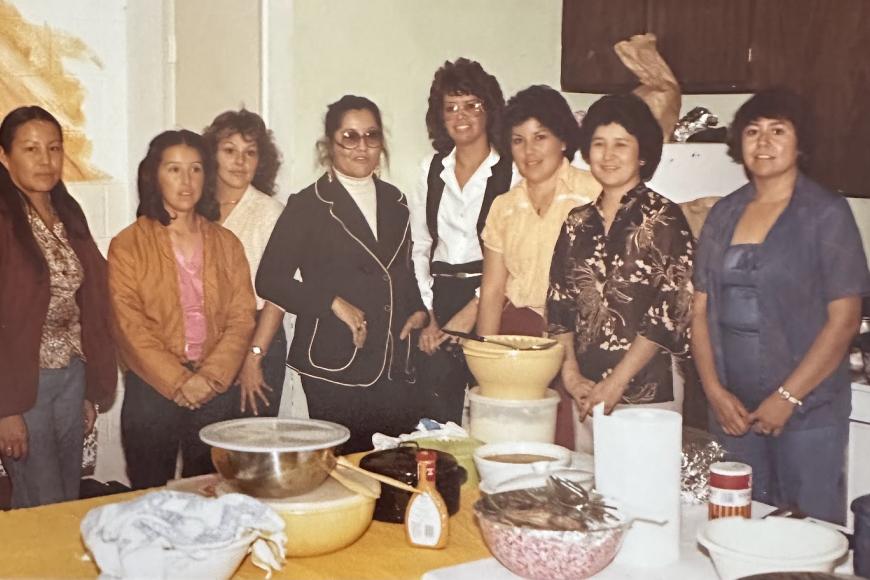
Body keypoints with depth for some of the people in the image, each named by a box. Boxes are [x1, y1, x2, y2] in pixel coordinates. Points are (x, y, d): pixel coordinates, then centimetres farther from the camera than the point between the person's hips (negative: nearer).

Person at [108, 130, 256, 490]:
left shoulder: (225, 243, 10)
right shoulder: (128, 244, 0)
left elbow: (241, 318, 3)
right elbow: (129, 326, -7)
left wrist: (210, 377, -11)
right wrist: (179, 381, -15)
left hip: (216, 390, 3)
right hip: (152, 389, -3)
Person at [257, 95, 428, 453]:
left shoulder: (393, 201, 15)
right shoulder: (308, 205, -2)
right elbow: (269, 279, -6)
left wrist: (418, 310, 8)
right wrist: (333, 303, -14)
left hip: (395, 368, 5)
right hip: (334, 369, -5)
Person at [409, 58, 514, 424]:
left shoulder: (511, 170, -4)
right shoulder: (432, 169, 13)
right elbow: (419, 246, 13)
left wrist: (472, 311, -11)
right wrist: (427, 315, 5)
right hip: (439, 297, 4)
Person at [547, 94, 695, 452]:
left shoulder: (664, 218, -4)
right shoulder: (578, 223, 11)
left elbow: (671, 311, -9)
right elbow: (558, 304, 12)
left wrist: (616, 382, -12)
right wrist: (571, 374, -1)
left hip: (646, 394, -4)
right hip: (585, 397, 4)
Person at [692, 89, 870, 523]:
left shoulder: (826, 214, -4)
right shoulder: (724, 214, 9)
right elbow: (701, 311, 8)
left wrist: (786, 398, -12)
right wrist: (714, 391, -3)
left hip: (808, 410, -4)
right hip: (734, 409, 4)